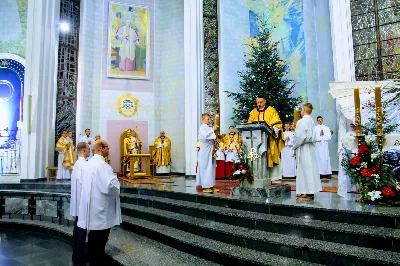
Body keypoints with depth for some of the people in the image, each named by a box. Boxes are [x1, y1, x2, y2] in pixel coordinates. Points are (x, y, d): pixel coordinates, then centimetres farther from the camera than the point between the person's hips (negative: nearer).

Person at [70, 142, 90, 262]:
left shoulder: (77, 163, 11)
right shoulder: (84, 164, -17)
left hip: (77, 198, 9)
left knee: (78, 224, 14)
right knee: (82, 225, -1)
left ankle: (75, 251, 22)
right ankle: (79, 253, 7)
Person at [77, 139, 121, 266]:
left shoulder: (89, 163, 8)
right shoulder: (102, 165, -22)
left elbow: (81, 180, 22)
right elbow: (110, 186, -32)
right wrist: (115, 180, -12)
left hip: (92, 206, 10)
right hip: (101, 208, -10)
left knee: (93, 236, 20)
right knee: (100, 238, 3)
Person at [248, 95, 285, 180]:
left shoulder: (271, 110, 3)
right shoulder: (253, 112, 15)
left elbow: (277, 123, -2)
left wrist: (271, 128, -20)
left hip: (269, 139, -3)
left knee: (269, 157, -5)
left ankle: (272, 176, 1)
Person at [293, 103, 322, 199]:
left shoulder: (302, 121, -13)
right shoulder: (311, 121, 12)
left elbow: (299, 136, -18)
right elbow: (313, 136, 16)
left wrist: (295, 147, -5)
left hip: (303, 148, -8)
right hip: (311, 147, 8)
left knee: (305, 169, -4)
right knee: (310, 168, 9)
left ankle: (307, 192, -1)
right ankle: (311, 191, 14)